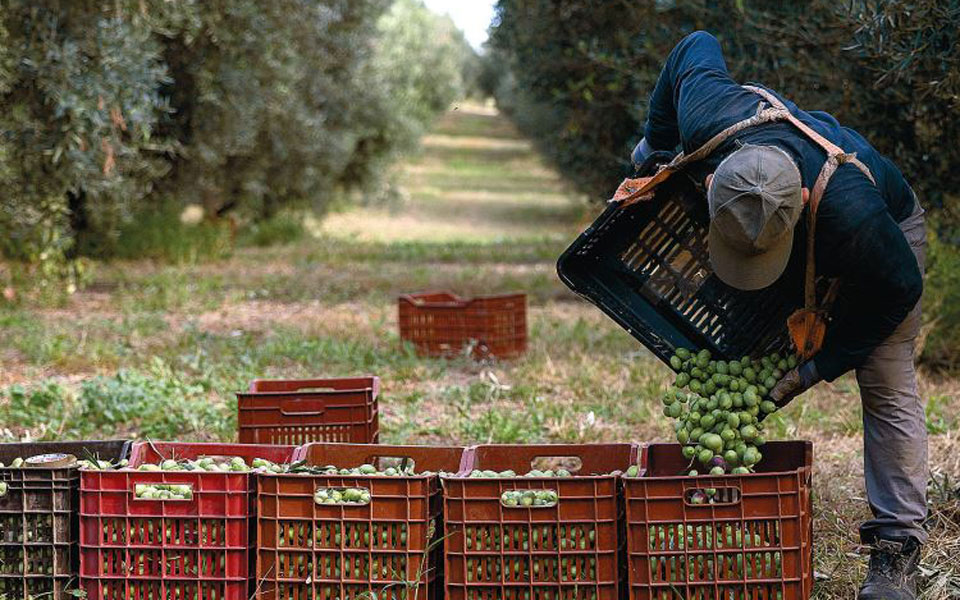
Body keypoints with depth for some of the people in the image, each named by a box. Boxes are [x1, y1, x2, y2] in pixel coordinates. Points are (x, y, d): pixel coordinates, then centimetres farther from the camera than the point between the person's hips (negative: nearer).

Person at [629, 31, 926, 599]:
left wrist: (816, 369, -25)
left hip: (889, 229, -5)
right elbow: (698, 47, -15)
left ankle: (897, 554, -10)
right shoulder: (706, 119, -39)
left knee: (887, 388, -12)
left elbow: (897, 290, -28)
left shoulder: (852, 216, -49)